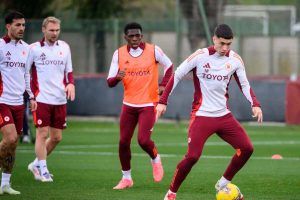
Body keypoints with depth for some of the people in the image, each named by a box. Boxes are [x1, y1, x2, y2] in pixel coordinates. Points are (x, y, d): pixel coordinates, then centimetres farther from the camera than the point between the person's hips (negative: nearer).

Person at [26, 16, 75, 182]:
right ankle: (42, 170, 2)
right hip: (42, 99, -5)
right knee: (42, 134, -8)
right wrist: (33, 94, -7)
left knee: (56, 137, 7)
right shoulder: (34, 48, -3)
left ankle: (36, 164, 25)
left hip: (60, 100, 5)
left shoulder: (64, 47, 10)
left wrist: (71, 84, -2)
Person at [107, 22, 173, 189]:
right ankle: (126, 178, 18)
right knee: (124, 142, 2)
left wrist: (163, 85, -6)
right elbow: (110, 82, -2)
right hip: (129, 104, 3)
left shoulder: (153, 50, -7)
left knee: (143, 140, -16)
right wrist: (117, 77, -25)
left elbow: (169, 65, 8)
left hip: (148, 104, -3)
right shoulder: (119, 54, -2)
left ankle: (155, 159, 18)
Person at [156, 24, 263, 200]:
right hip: (201, 116, -5)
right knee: (193, 156, -17)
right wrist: (163, 101, -6)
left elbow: (244, 84, 12)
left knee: (247, 148, -3)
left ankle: (223, 184, 14)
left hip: (223, 115, 5)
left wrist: (255, 104, -5)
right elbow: (176, 76, -3)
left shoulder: (235, 60, 1)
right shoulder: (200, 56, -11)